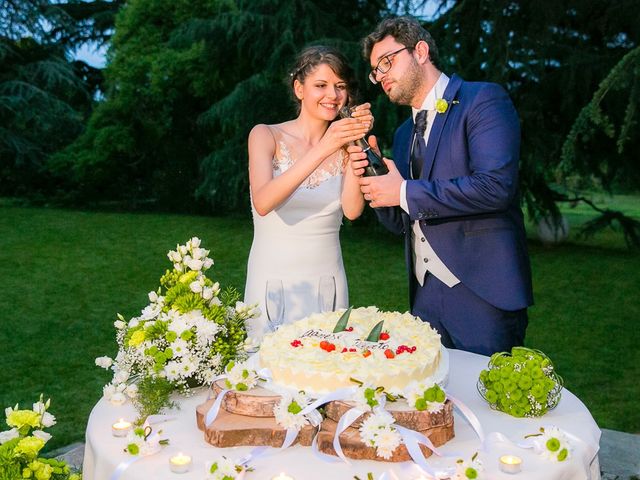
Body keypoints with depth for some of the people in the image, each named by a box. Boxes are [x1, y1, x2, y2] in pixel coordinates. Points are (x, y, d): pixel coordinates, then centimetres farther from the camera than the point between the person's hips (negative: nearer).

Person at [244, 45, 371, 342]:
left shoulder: (342, 144, 5)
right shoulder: (266, 136, -4)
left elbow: (352, 210, -11)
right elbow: (262, 203, -22)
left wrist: (356, 144, -17)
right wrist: (322, 151, -28)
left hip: (328, 281, 3)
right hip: (273, 281, -2)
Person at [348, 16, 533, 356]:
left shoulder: (483, 100, -5)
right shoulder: (404, 134, 17)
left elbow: (496, 185, -21)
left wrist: (405, 192, -15)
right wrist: (372, 174, -1)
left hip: (480, 290, -7)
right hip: (425, 293, 7)